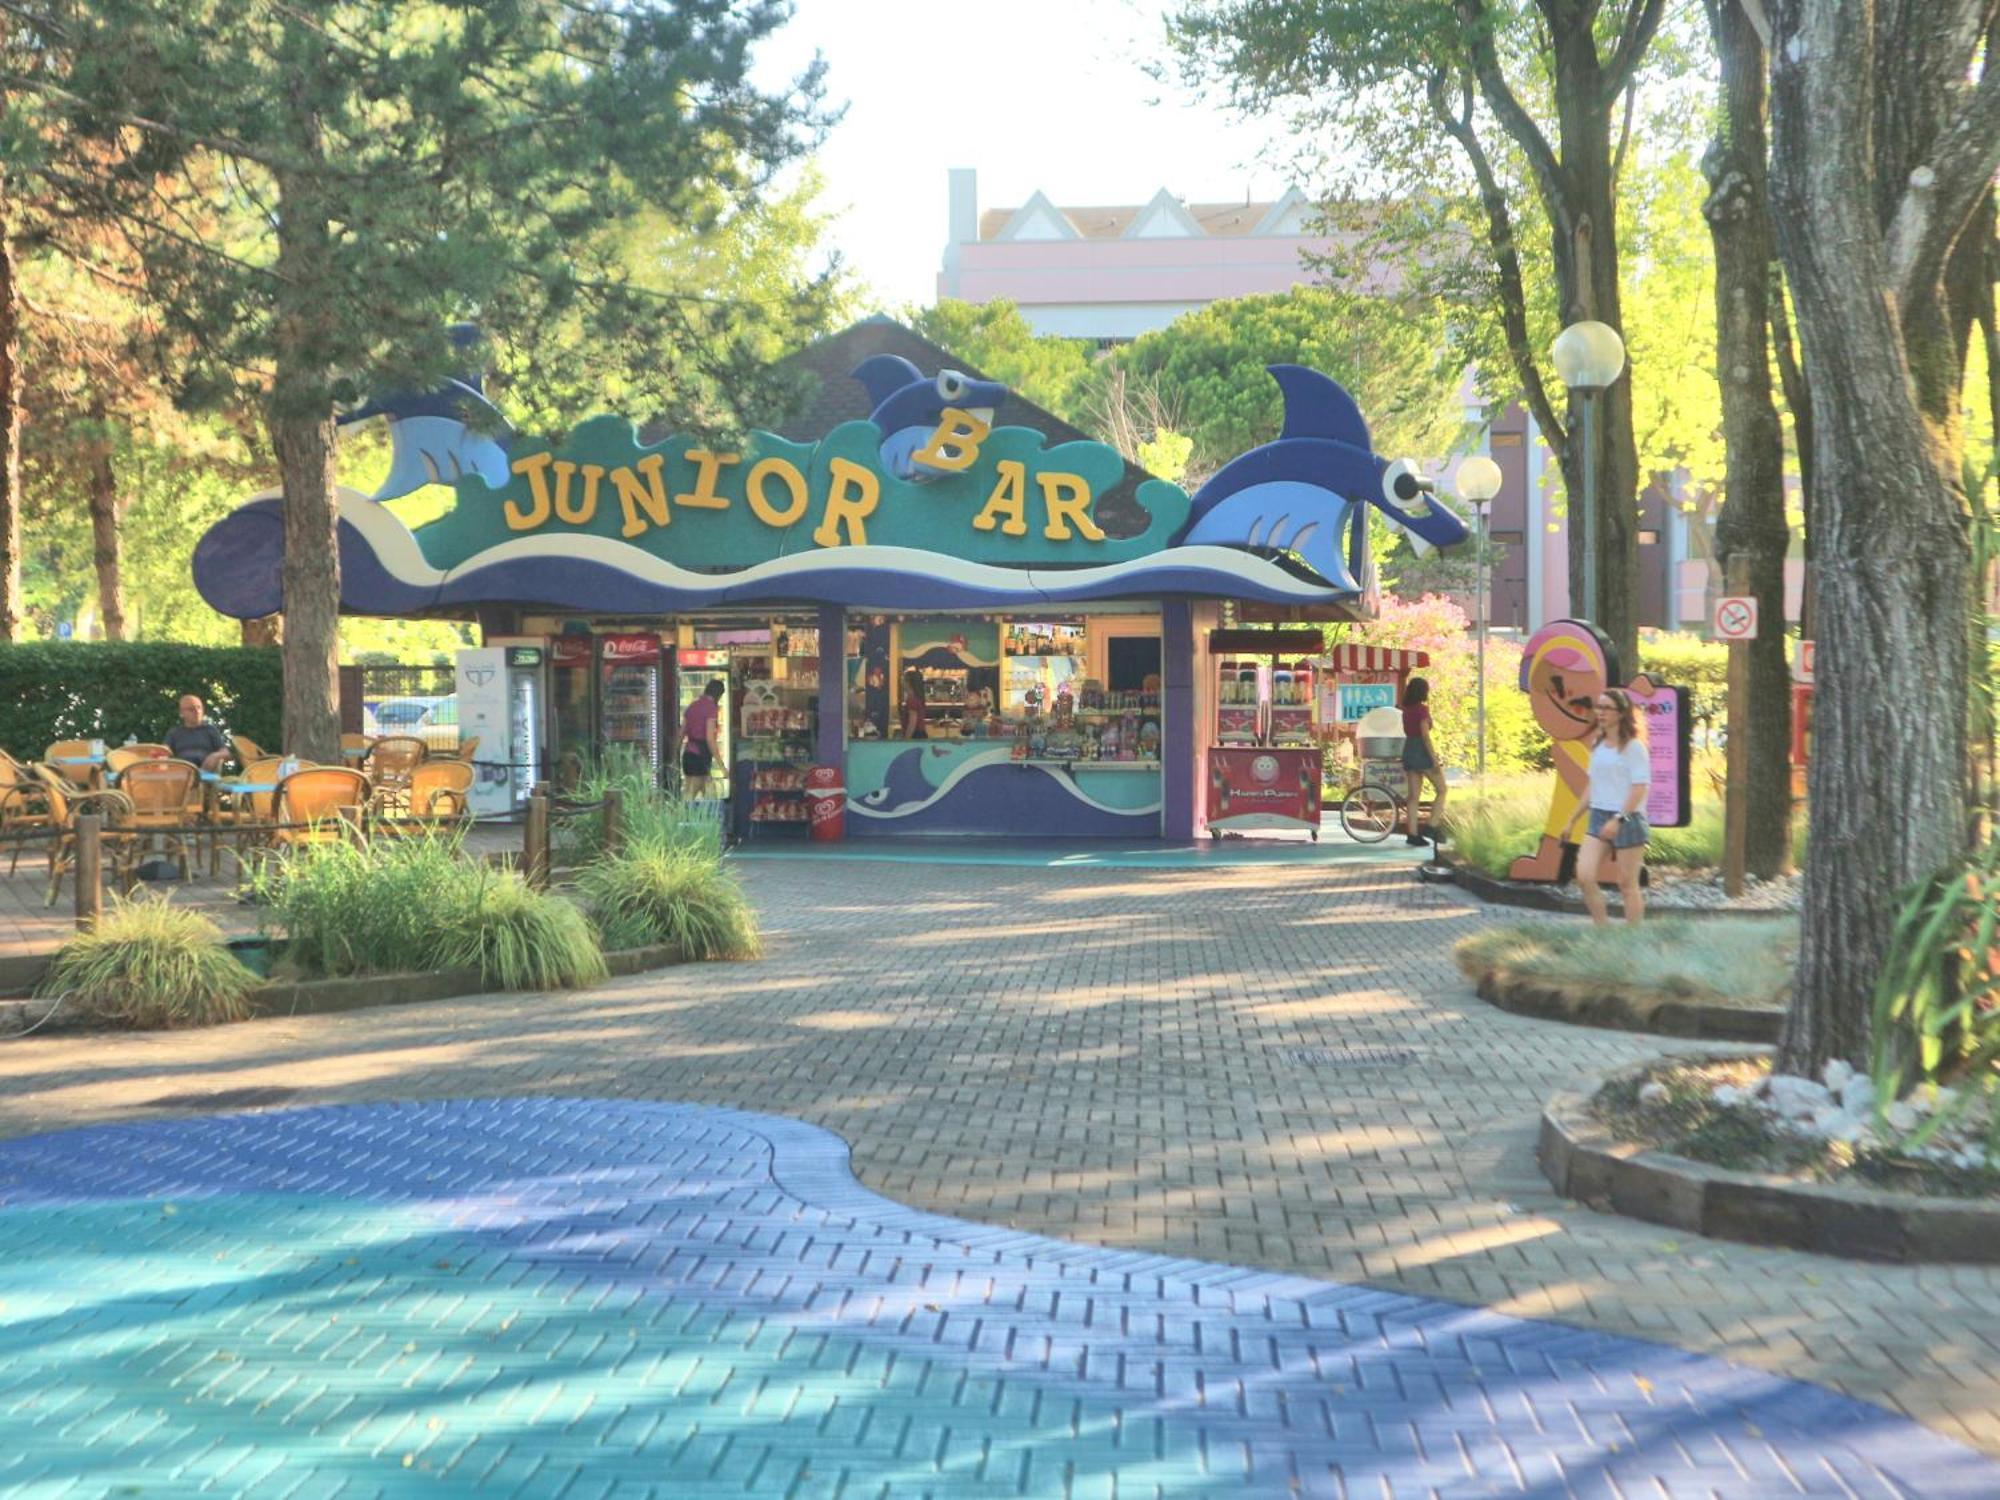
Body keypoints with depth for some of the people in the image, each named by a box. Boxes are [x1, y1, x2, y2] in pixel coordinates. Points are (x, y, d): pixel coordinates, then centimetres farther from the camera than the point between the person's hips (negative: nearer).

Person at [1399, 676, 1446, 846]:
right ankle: (1434, 826, -4)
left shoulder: (1406, 710, 10)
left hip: (1408, 750, 8)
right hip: (1422, 751, -8)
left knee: (1414, 795, 7)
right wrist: (1435, 759, -17)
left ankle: (1413, 834, 5)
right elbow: (1425, 736, -18)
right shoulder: (1422, 709, -13)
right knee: (1441, 790, 4)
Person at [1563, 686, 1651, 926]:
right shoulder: (1598, 746, 12)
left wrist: (1618, 819, -25)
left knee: (1627, 884, 1)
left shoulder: (1633, 747, -8)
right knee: (1584, 877, -8)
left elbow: (1639, 788, -15)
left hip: (1628, 819, -6)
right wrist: (1572, 821, 19)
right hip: (1598, 817, 6)